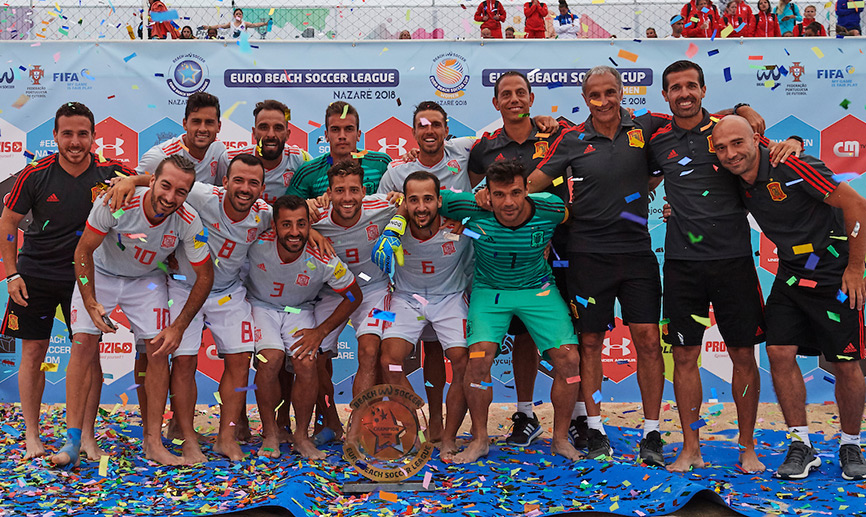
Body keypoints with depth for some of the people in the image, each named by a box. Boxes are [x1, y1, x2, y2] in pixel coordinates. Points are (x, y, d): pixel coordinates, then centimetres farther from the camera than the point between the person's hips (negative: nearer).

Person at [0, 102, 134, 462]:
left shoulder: (109, 172, -8)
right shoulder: (35, 174, -8)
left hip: (84, 276, 0)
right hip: (35, 274, 0)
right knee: (33, 354, 5)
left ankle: (87, 437, 11)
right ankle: (32, 437, 18)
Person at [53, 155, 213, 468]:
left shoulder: (188, 222, -27)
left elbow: (205, 275, -14)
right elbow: (84, 251, -17)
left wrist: (178, 327, -16)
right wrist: (90, 303, -23)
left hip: (146, 280, 1)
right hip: (100, 274, -1)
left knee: (160, 350, -9)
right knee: (83, 345, -13)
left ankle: (152, 442, 1)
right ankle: (72, 443, -7)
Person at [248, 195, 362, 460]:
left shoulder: (323, 259, -26)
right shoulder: (257, 243, -27)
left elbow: (354, 296, -10)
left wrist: (321, 331, -12)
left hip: (299, 311, 0)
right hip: (260, 306, 0)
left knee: (306, 363, -22)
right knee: (270, 359, -25)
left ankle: (302, 436, 1)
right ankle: (269, 434, -4)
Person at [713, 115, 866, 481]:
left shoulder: (792, 168, -20)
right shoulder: (741, 187, 0)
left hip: (835, 277, -6)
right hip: (790, 277, 6)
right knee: (780, 353, -5)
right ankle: (801, 445, 9)